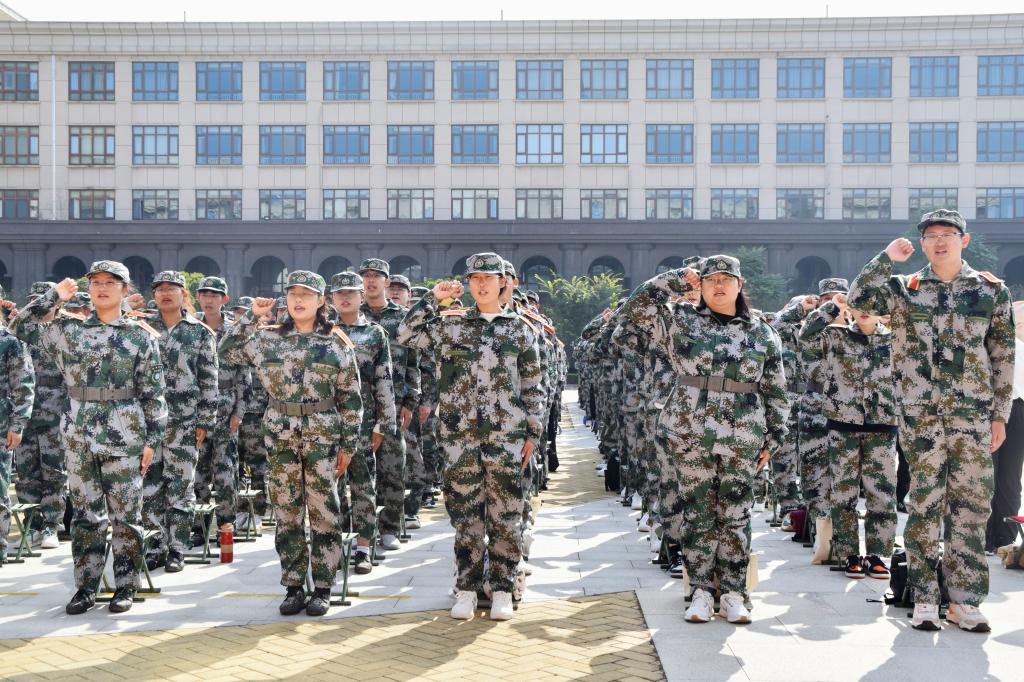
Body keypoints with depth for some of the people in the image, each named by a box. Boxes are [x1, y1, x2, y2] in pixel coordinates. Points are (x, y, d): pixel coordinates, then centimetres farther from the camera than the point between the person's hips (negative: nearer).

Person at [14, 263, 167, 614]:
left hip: (124, 438, -2)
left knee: (125, 515, 3)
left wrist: (152, 439, -3)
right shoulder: (70, 329, 7)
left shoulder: (141, 335, 0)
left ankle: (125, 586, 13)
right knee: (85, 514, 8)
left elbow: (153, 392, 1)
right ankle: (86, 586, 16)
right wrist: (54, 295, 4)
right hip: (79, 437, 2)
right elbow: (24, 327, 12)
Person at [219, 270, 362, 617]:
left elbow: (350, 399, 2)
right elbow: (227, 352, 9)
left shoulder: (337, 343, 0)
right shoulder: (268, 338, 6)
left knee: (324, 514, 2)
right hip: (281, 437, 2)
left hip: (322, 438, -2)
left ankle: (322, 588, 10)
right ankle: (293, 586, 16)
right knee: (287, 514, 6)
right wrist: (251, 315, 3)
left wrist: (348, 445, -1)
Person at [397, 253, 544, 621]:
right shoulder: (450, 325, 9)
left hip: (506, 433, -1)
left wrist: (533, 432, 3)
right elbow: (406, 336, 2)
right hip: (459, 432, 1)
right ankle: (467, 588, 14)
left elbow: (532, 385, 7)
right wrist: (433, 298, 0)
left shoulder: (519, 328, 7)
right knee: (464, 511, 5)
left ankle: (502, 589, 11)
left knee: (505, 513, 1)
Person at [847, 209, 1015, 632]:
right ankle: (924, 599, 10)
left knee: (972, 506, 2)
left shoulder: (992, 290, 8)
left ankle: (965, 600, 11)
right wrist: (886, 259, -7)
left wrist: (1000, 415, 5)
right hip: (920, 416, -1)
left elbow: (1003, 357, 9)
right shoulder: (905, 289, 8)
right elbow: (858, 302, -7)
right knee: (924, 506, 2)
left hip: (973, 416, 1)